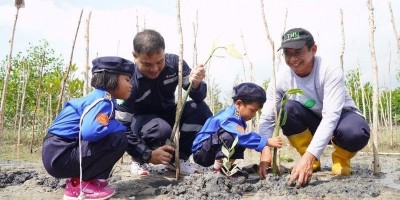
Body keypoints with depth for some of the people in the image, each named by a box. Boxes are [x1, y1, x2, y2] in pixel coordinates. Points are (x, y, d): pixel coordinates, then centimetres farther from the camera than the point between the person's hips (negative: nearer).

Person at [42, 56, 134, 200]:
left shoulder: (100, 98, 13)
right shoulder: (103, 100, -16)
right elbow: (91, 131, -33)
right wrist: (121, 127, -14)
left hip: (56, 152, 9)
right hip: (59, 155, -9)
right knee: (118, 139, -18)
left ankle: (78, 178, 12)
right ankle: (79, 185, -7)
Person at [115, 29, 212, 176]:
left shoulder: (174, 63, -20)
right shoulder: (129, 81, -29)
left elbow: (199, 97, -16)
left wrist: (196, 84, -40)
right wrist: (147, 154, -36)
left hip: (167, 114, 4)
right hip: (140, 121, -4)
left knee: (200, 109, -23)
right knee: (161, 129, -38)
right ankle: (139, 160, -4)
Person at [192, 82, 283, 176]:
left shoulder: (237, 118, 3)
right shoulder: (227, 118, -29)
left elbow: (242, 138, 5)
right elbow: (242, 137, -41)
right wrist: (267, 142, -39)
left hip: (215, 152, 10)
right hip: (201, 153, -10)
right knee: (228, 136, -33)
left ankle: (226, 165, 2)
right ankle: (218, 167, -18)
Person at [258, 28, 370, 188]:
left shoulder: (331, 72, -29)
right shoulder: (281, 79, -18)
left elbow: (331, 116, -39)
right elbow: (267, 118, -18)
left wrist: (309, 156, -50)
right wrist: (265, 150, -36)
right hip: (313, 123, 4)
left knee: (355, 133, -38)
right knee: (287, 108, -27)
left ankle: (341, 158, 0)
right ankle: (312, 162, -7)